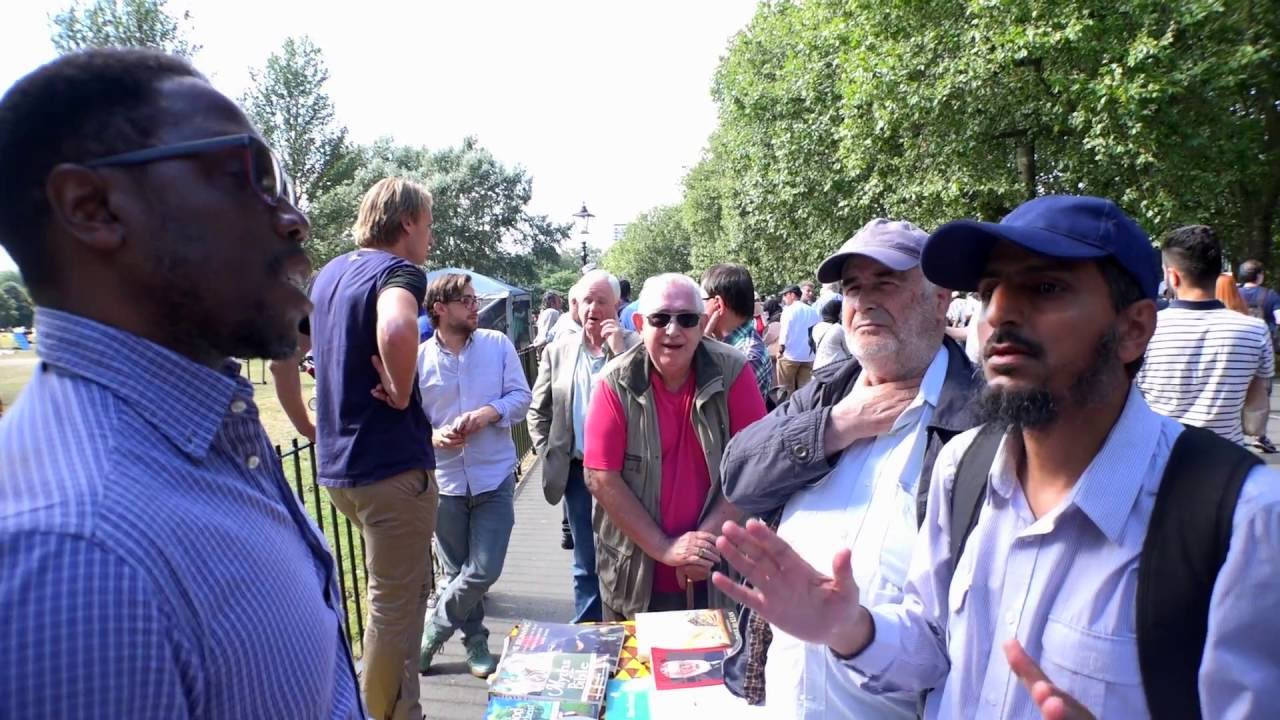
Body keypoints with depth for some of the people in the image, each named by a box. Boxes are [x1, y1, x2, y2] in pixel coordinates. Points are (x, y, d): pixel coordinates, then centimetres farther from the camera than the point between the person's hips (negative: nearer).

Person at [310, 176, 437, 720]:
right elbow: (395, 330, -38)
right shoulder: (399, 271, -14)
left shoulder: (328, 274, 13)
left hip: (336, 464, 9)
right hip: (391, 465, -9)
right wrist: (400, 393, -22)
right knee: (396, 605, 4)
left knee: (400, 589, 25)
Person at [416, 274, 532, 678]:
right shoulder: (418, 358, -3)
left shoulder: (497, 344, -1)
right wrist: (433, 436, -18)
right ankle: (474, 641, 35)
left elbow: (521, 396, 1)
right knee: (458, 571, 13)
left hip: (494, 477, 0)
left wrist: (490, 412, -18)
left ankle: (431, 633, 20)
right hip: (444, 480, 1)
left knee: (484, 570, -3)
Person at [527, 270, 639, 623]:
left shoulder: (634, 348, -4)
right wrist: (547, 454, 5)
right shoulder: (558, 351, 5)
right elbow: (539, 410, 12)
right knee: (585, 564, 14)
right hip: (577, 471, 3)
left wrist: (620, 350, -20)